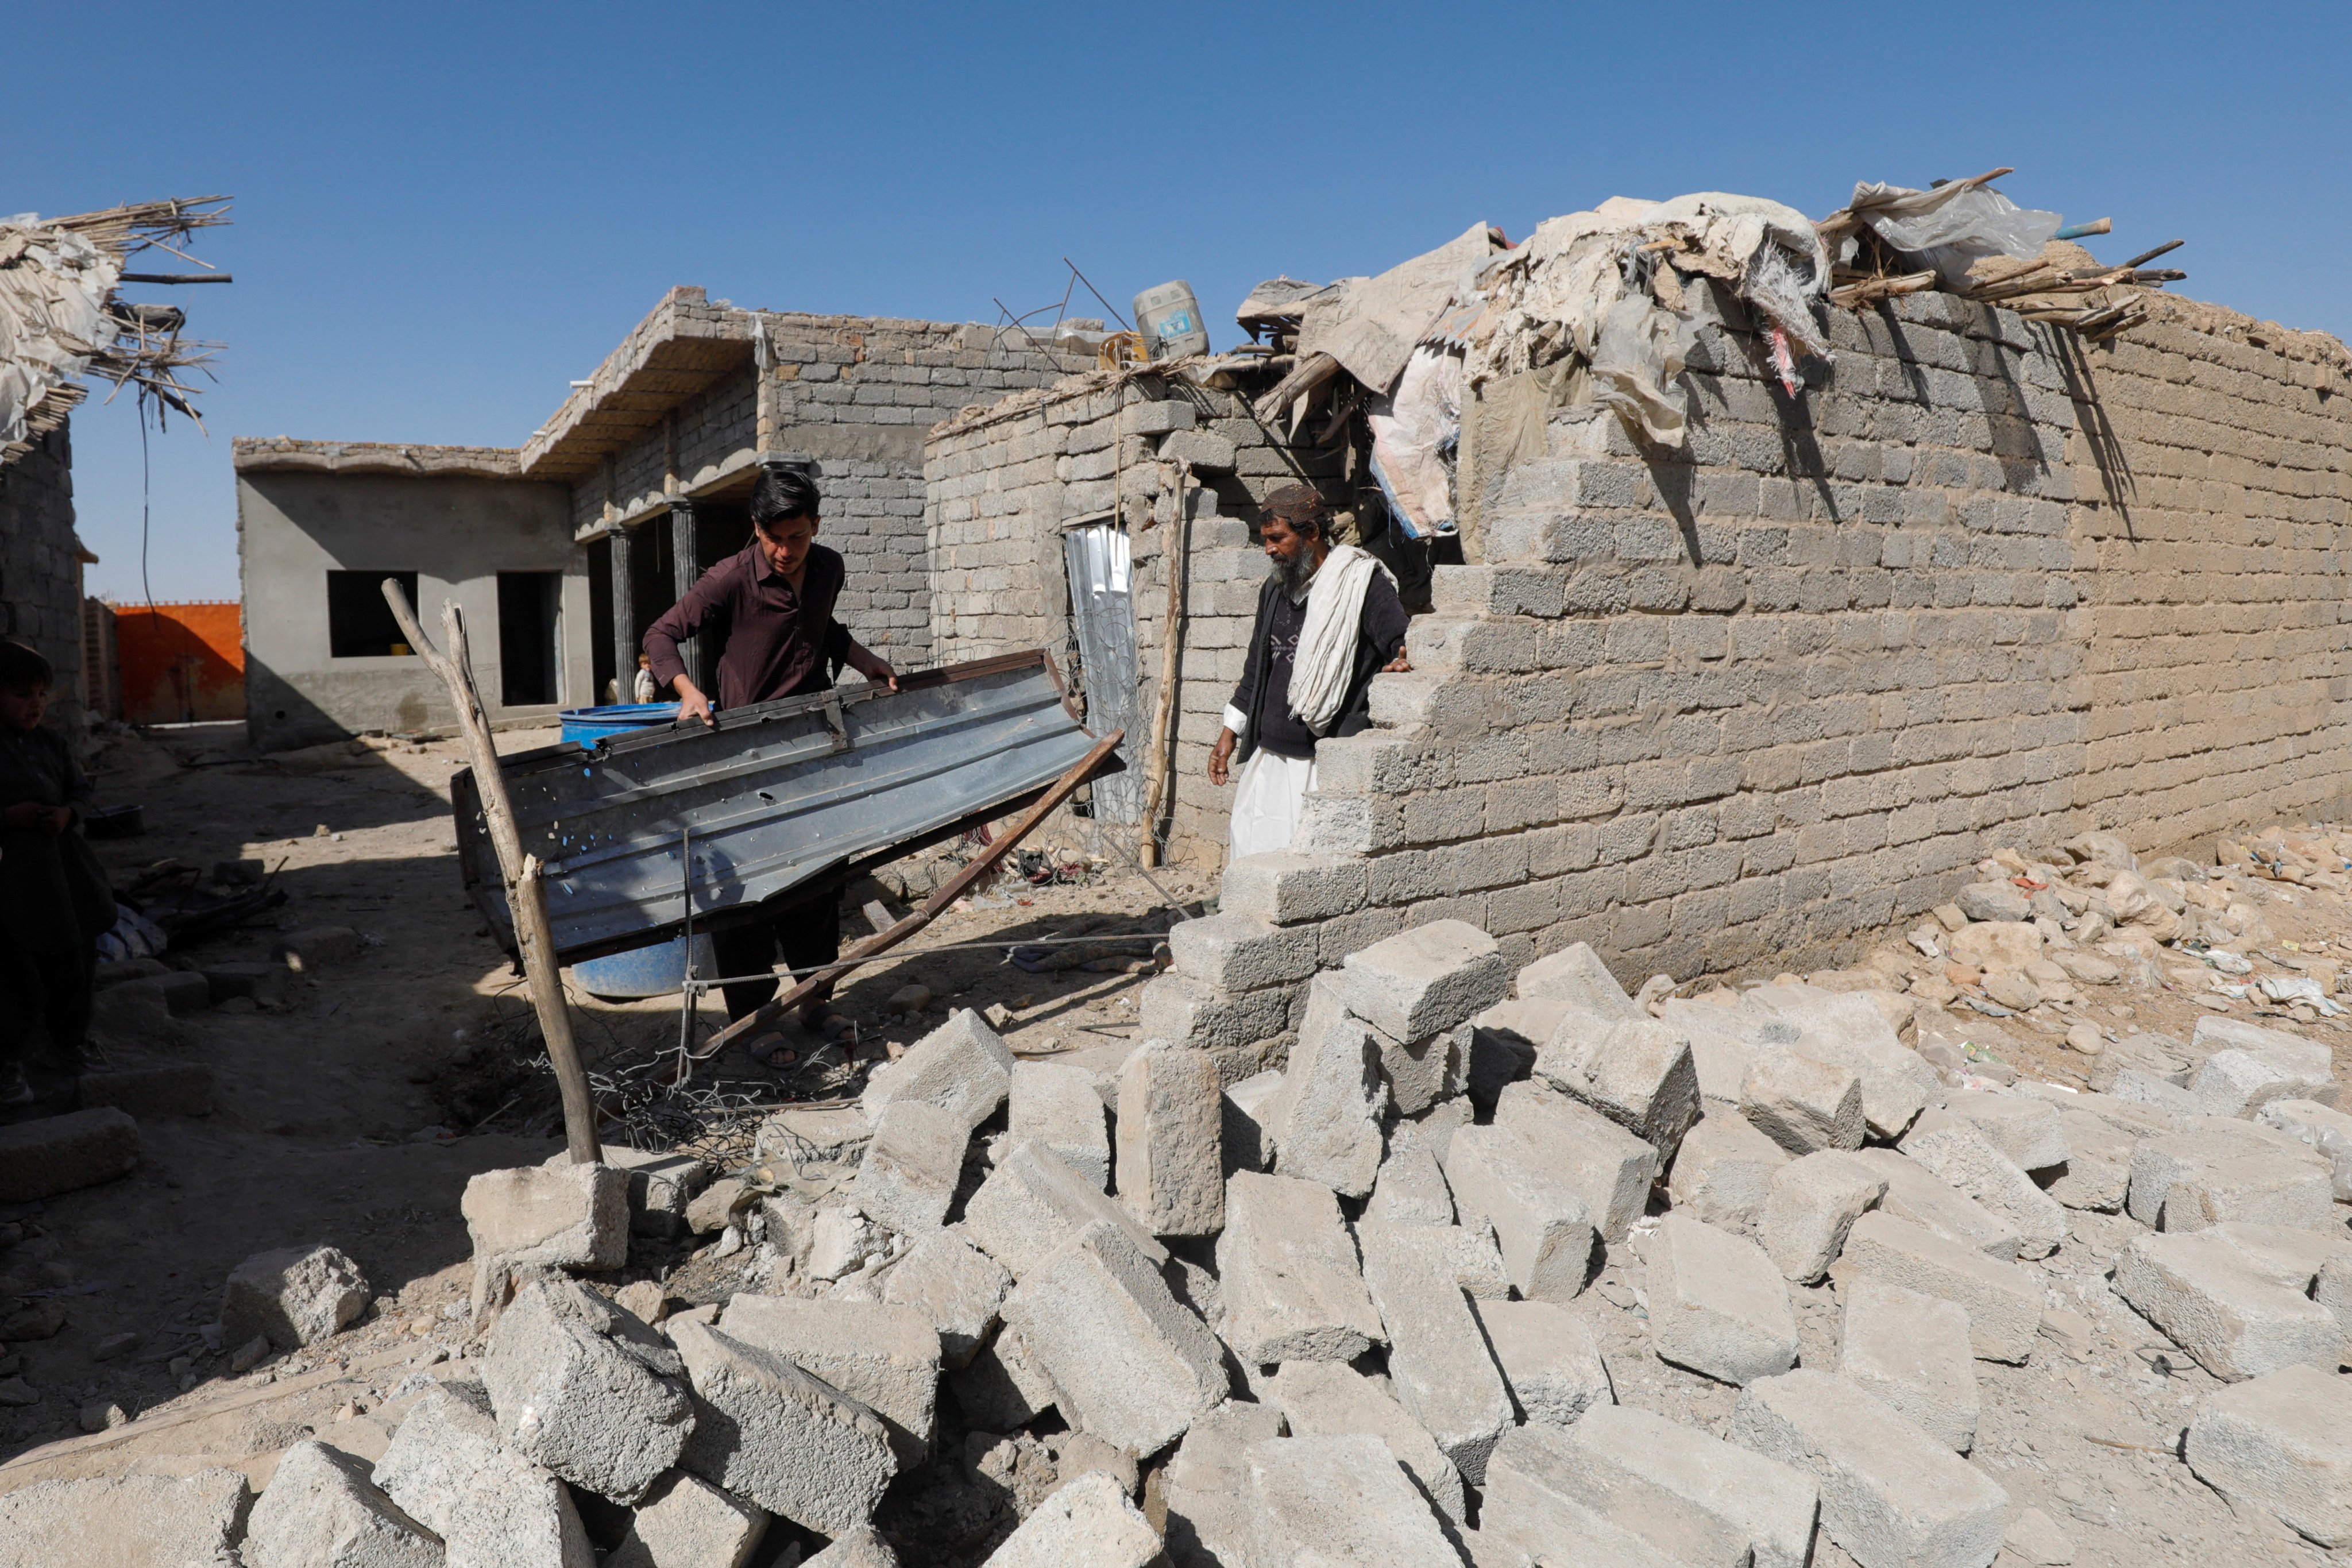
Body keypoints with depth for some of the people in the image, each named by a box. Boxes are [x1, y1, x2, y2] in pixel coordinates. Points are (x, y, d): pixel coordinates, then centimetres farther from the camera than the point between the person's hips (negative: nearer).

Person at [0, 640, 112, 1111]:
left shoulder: (51, 743, 8)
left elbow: (82, 789, 13)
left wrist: (68, 812, -7)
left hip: (63, 869, 6)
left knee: (75, 967, 16)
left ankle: (67, 1049, 35)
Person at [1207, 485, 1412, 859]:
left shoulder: (1362, 583, -6)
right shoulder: (1275, 589, 16)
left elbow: (1406, 648, -10)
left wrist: (1400, 664, -33)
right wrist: (1230, 733, 23)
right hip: (1269, 756, 7)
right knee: (1250, 848, 6)